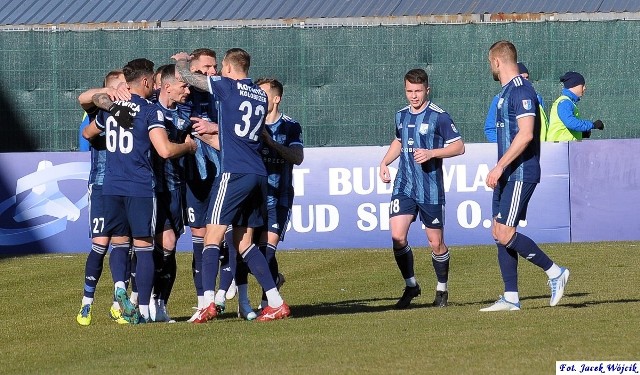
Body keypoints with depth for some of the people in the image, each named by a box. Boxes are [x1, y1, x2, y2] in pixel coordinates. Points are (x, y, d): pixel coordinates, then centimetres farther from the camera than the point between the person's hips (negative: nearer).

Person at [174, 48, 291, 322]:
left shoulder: (228, 87, -2)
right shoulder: (260, 95, 16)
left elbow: (186, 76, 5)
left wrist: (181, 60, 26)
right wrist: (214, 128, 43)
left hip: (235, 173, -7)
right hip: (258, 174, 7)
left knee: (213, 237, -7)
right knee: (244, 243, 13)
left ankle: (208, 302, -20)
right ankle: (277, 303, 9)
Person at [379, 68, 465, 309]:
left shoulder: (439, 116, -7)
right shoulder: (402, 116, 10)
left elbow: (459, 147, -7)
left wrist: (432, 153, -19)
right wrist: (385, 162, 14)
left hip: (431, 189, -4)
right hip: (403, 187, 4)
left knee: (436, 243, 4)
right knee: (397, 237, -10)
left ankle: (442, 289, 24)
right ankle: (411, 285, 7)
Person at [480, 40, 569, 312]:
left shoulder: (521, 90, -14)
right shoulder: (507, 91, 17)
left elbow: (526, 134, -23)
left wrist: (499, 167, -23)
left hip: (520, 174, -10)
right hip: (508, 176, 10)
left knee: (505, 234, -13)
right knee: (499, 233, 6)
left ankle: (555, 272, -3)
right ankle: (511, 298, 7)